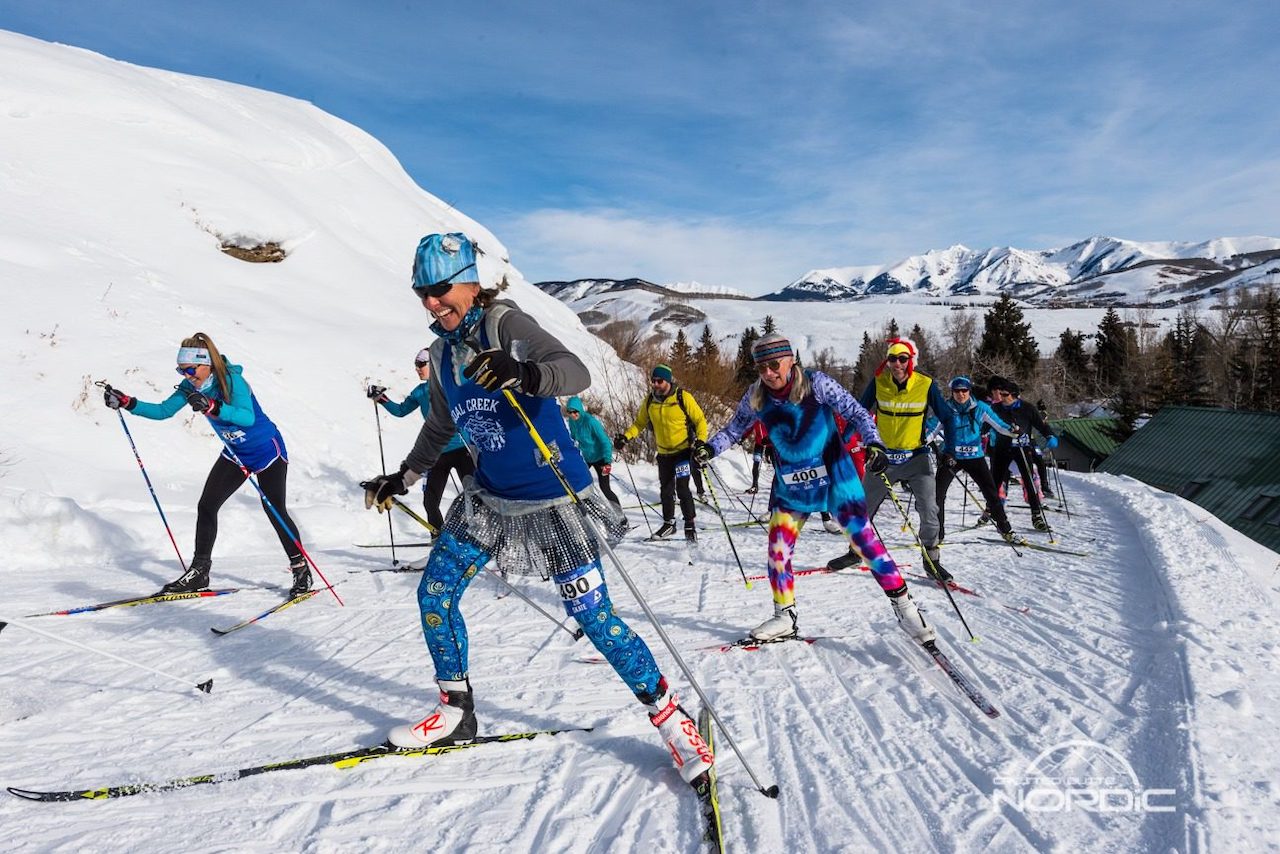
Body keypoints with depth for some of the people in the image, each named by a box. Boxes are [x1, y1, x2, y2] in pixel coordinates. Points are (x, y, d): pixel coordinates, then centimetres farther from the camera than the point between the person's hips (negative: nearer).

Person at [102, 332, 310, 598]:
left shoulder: (232, 379, -27)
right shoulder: (192, 386, -7)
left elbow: (248, 417, -42)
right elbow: (163, 411, -3)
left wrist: (213, 407, -55)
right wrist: (127, 403, -15)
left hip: (267, 450, -7)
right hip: (235, 453, 7)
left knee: (274, 510, -7)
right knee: (206, 505, -1)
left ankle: (301, 570, 6)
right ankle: (199, 572, 10)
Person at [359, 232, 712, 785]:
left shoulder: (504, 324, -14)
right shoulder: (442, 350, 7)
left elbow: (576, 372, -31)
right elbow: (440, 427, 23)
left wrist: (523, 372, -50)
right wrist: (402, 478, 22)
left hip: (553, 498, -7)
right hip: (489, 498, 7)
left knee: (592, 615, -8)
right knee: (433, 596, 5)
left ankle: (669, 717, 10)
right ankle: (455, 715, 24)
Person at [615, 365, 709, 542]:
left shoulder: (683, 397, -13)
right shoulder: (649, 401, 0)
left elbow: (700, 420, -6)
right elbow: (640, 423, 10)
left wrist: (701, 441, -19)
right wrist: (626, 437, -6)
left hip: (683, 451, -5)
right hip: (663, 453, 5)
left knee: (682, 487, -12)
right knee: (666, 489, 11)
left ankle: (690, 525, 0)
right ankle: (669, 523, 26)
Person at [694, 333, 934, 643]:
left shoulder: (816, 383, -16)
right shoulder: (756, 397, -5)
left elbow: (856, 412, -12)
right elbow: (734, 429, 7)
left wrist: (874, 442, -27)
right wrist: (710, 447, -9)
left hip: (833, 476, -4)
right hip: (789, 484, 4)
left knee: (863, 538, -4)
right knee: (778, 547, 3)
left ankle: (903, 604, 11)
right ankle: (785, 617, 20)